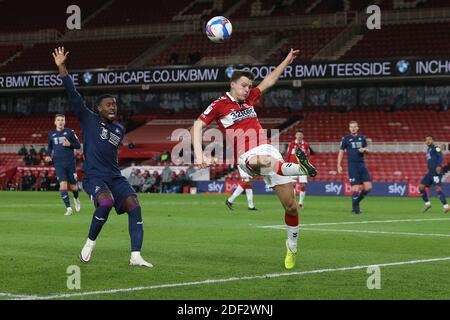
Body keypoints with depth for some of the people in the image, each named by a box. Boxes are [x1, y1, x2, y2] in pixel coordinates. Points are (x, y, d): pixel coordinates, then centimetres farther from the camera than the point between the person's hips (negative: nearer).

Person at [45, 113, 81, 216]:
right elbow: (50, 147, 21)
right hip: (59, 164, 1)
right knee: (63, 184, -14)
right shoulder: (51, 134, 8)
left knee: (73, 186, 5)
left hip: (70, 163, -1)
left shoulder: (70, 132, -1)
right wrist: (49, 155, 3)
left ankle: (76, 199, 40)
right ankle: (68, 208, -12)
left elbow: (78, 145, 2)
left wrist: (70, 144, -17)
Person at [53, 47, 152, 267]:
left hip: (115, 177, 5)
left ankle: (135, 256, -20)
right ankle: (90, 243, -9)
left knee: (134, 205, -18)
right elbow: (73, 94, -6)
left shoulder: (120, 129, 15)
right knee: (106, 202, -32)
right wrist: (61, 67, -12)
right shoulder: (89, 119, 1)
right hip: (94, 177, -5)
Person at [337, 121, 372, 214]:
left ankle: (356, 201, 18)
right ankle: (355, 207, 6)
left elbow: (367, 150, 21)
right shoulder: (346, 139, 2)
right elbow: (341, 152, 4)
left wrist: (364, 150, -4)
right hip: (352, 165, -4)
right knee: (355, 188, -9)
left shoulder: (362, 138, 12)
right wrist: (339, 166, -3)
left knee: (368, 187, -3)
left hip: (362, 164, 4)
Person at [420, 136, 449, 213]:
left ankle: (446, 206, -15)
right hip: (430, 172, 9)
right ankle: (427, 204, 12)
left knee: (437, 188, -16)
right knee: (421, 187, 4)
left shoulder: (435, 148, -4)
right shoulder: (428, 150, 22)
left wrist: (439, 166, -29)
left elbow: (441, 156, -17)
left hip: (436, 172, -9)